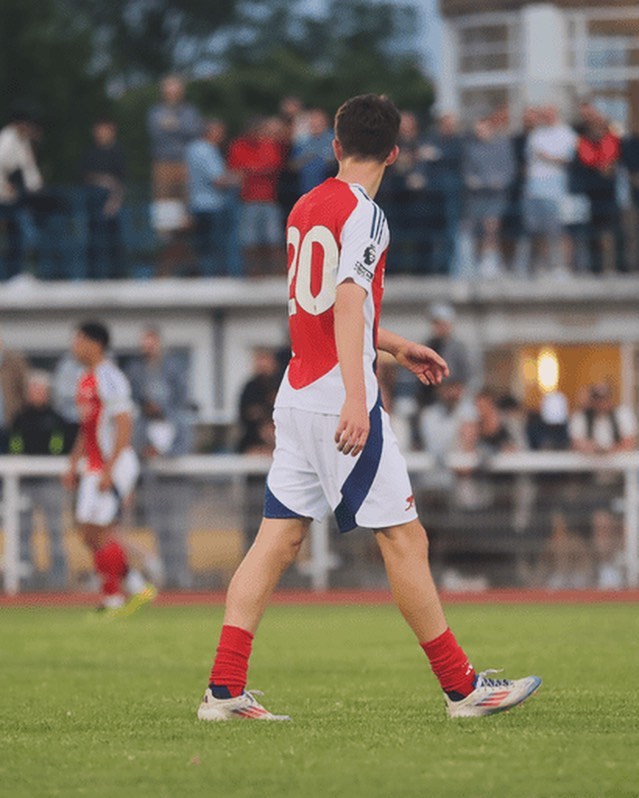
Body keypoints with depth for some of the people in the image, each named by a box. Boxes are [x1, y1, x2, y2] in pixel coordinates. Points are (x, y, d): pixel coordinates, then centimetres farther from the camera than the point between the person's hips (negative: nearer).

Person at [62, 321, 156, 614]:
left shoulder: (109, 378, -14)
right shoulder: (86, 381, 16)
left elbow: (124, 426, -20)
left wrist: (108, 470, -23)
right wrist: (73, 465, 21)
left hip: (115, 465, -10)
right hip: (95, 467, 10)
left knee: (97, 531, -9)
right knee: (91, 533, 8)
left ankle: (113, 600, -1)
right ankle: (137, 586, 15)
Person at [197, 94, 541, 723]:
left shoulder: (305, 208, 15)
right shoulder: (362, 214, -10)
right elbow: (348, 306, -21)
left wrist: (395, 347, 35)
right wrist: (355, 399, -29)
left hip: (295, 397, 8)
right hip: (339, 399, -8)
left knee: (277, 540, 6)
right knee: (404, 539, -3)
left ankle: (224, 690, 0)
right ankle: (461, 688, 1)